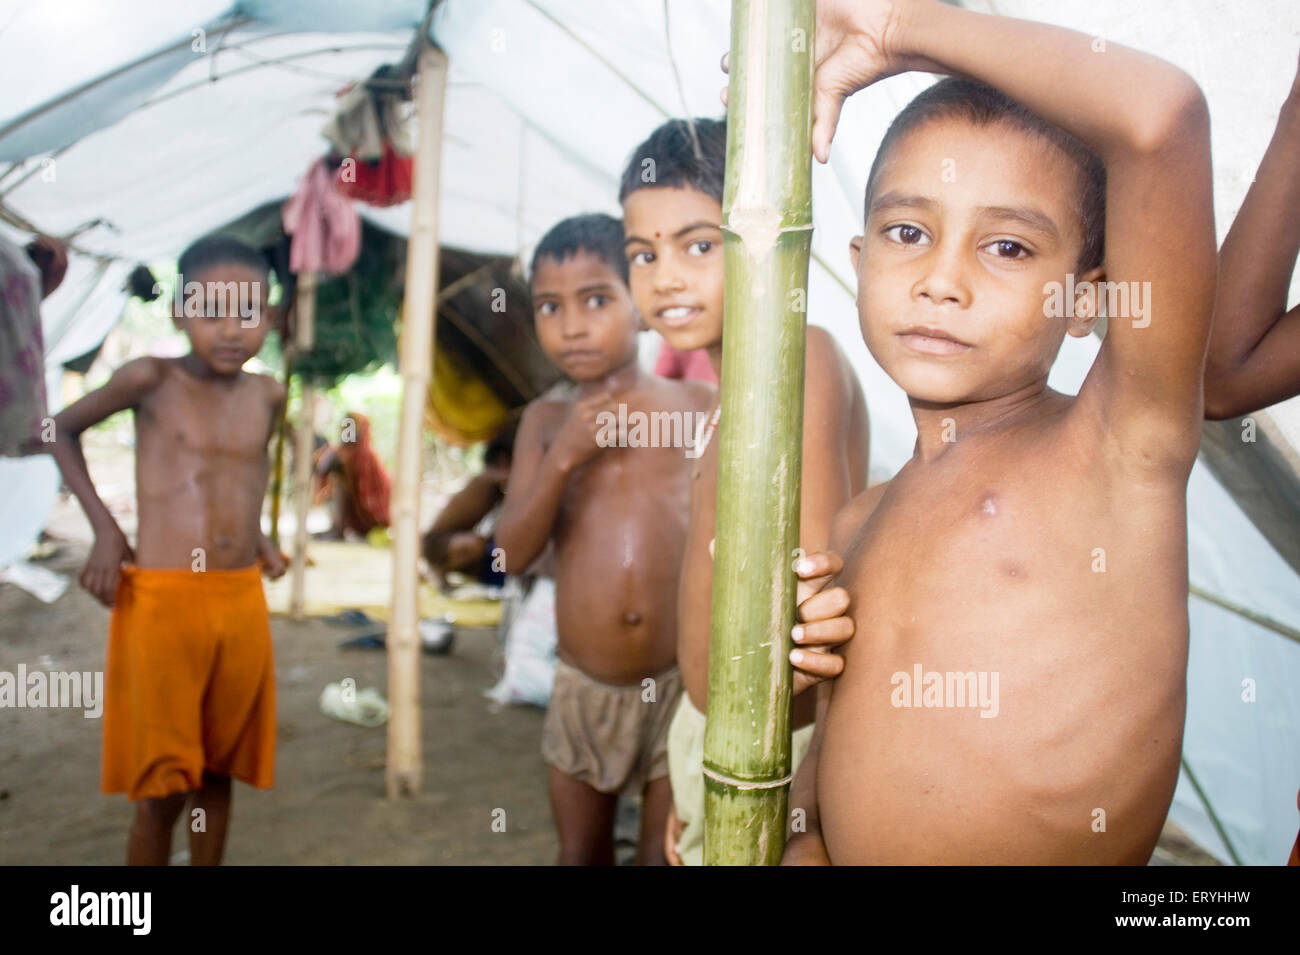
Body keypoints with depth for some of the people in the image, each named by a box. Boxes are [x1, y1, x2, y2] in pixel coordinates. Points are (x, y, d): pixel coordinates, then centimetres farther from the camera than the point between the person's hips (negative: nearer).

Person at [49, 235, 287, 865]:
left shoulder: (268, 395, 6)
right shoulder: (151, 378, -6)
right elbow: (63, 428, 8)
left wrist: (257, 540, 9)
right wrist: (104, 528, 0)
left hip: (243, 603, 4)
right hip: (161, 600, -4)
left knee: (217, 770, 14)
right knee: (162, 787, 2)